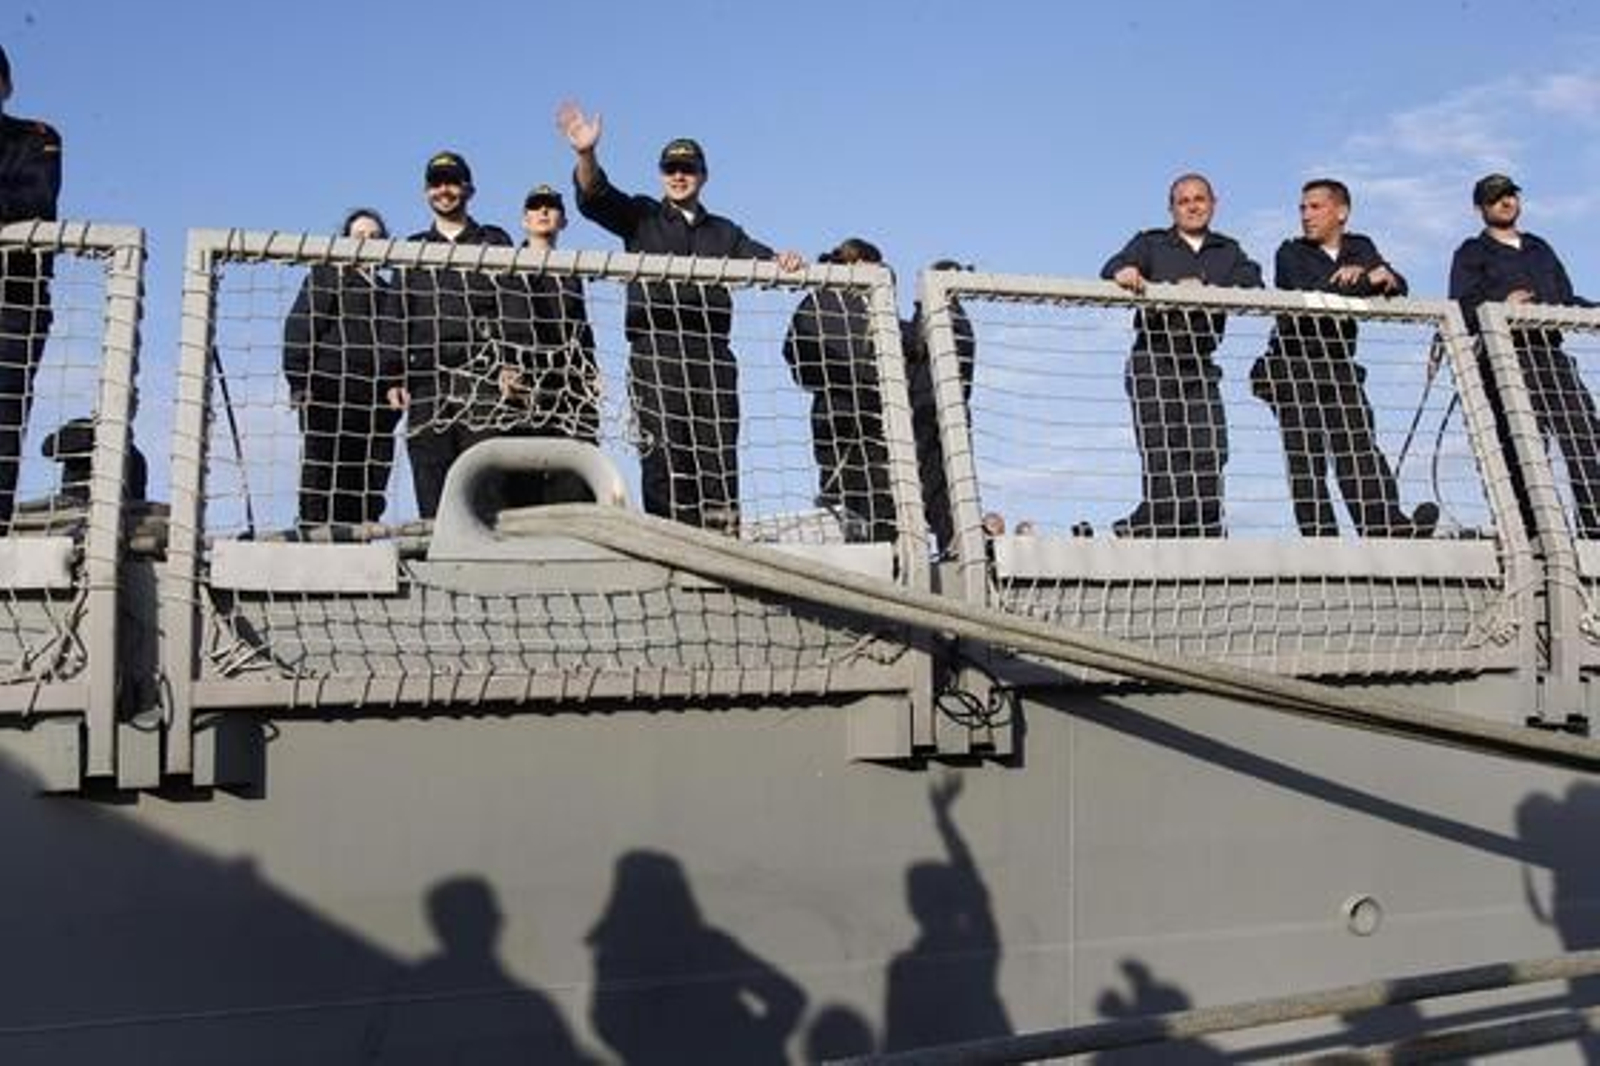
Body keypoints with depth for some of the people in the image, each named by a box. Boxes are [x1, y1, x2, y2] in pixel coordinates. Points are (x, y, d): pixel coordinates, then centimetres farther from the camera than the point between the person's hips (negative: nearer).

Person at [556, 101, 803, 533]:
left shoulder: (723, 232, 26)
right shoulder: (642, 216, 18)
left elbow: (760, 260, 13)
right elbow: (595, 199, 2)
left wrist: (783, 261, -11)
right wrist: (586, 155, -18)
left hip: (711, 354, 3)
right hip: (656, 348, -3)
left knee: (719, 459, -4)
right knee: (664, 460, -10)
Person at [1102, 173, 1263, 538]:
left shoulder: (1228, 251, 19)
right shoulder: (1151, 244, 11)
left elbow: (1253, 284, 0)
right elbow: (1113, 269, -8)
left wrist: (1206, 288, -17)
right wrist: (1124, 273, -34)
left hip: (1201, 366, 3)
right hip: (1154, 363, -3)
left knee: (1210, 458, -5)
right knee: (1163, 461, -11)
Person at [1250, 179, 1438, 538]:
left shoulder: (1360, 248, 18)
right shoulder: (1291, 253, 4)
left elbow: (1399, 288, 7)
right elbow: (1306, 295, -15)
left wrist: (1386, 278, -16)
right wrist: (1367, 282, -18)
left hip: (1340, 366, 3)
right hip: (1293, 367, -3)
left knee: (1361, 446, -7)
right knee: (1306, 455, -9)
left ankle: (1385, 525, -15)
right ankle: (1319, 535, -13)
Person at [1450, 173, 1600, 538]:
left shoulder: (1540, 250, 30)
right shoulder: (1472, 253, 13)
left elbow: (1567, 300, 28)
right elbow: (1462, 309, -1)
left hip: (1551, 354, 5)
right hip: (1506, 359, -5)